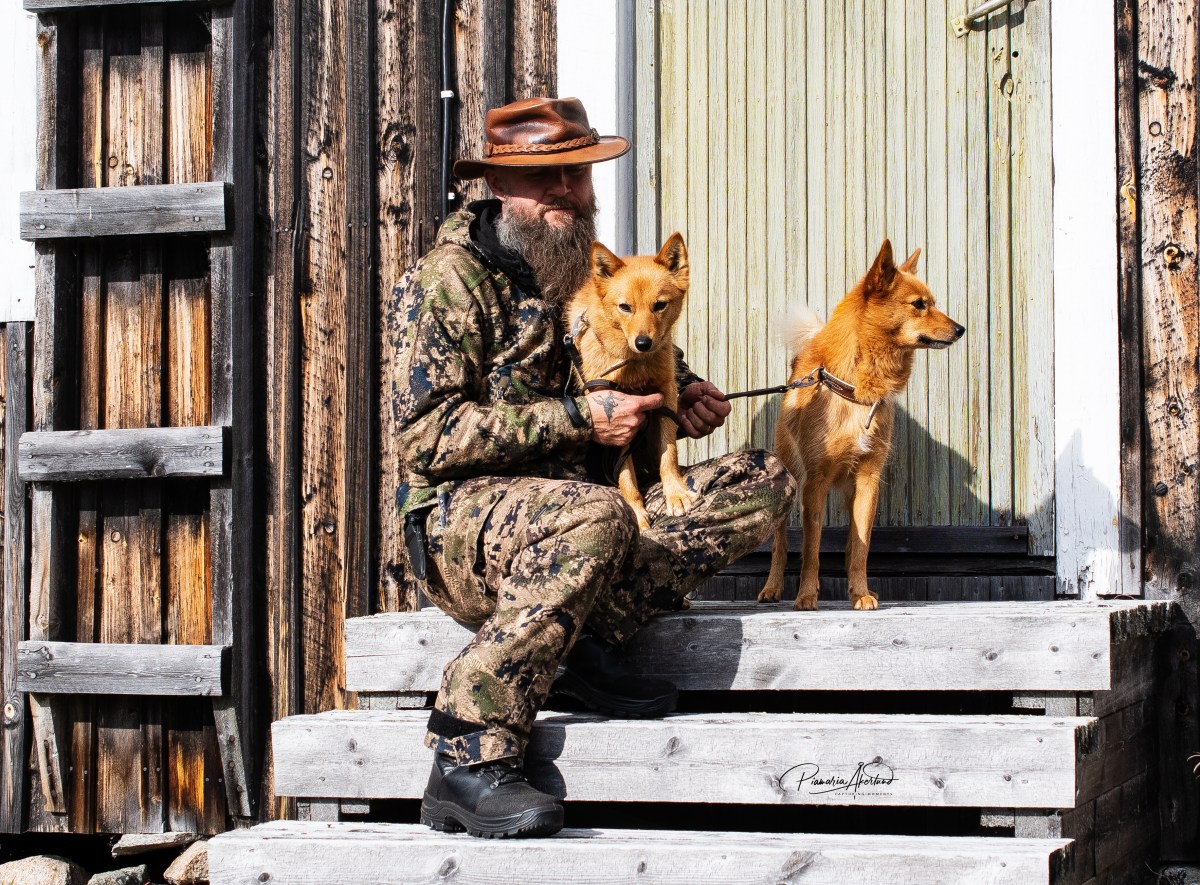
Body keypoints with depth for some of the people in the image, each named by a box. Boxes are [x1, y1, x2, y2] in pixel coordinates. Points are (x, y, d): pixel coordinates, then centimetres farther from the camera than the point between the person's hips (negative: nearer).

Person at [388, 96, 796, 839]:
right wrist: (579, 418, -20)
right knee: (594, 517, -41)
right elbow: (429, 436, -16)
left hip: (573, 504, 7)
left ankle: (590, 637, -19)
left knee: (763, 483, -7)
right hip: (459, 519, -7)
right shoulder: (450, 281, -8)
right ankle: (469, 762, -37)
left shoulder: (592, 267, 14)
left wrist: (681, 389, 11)